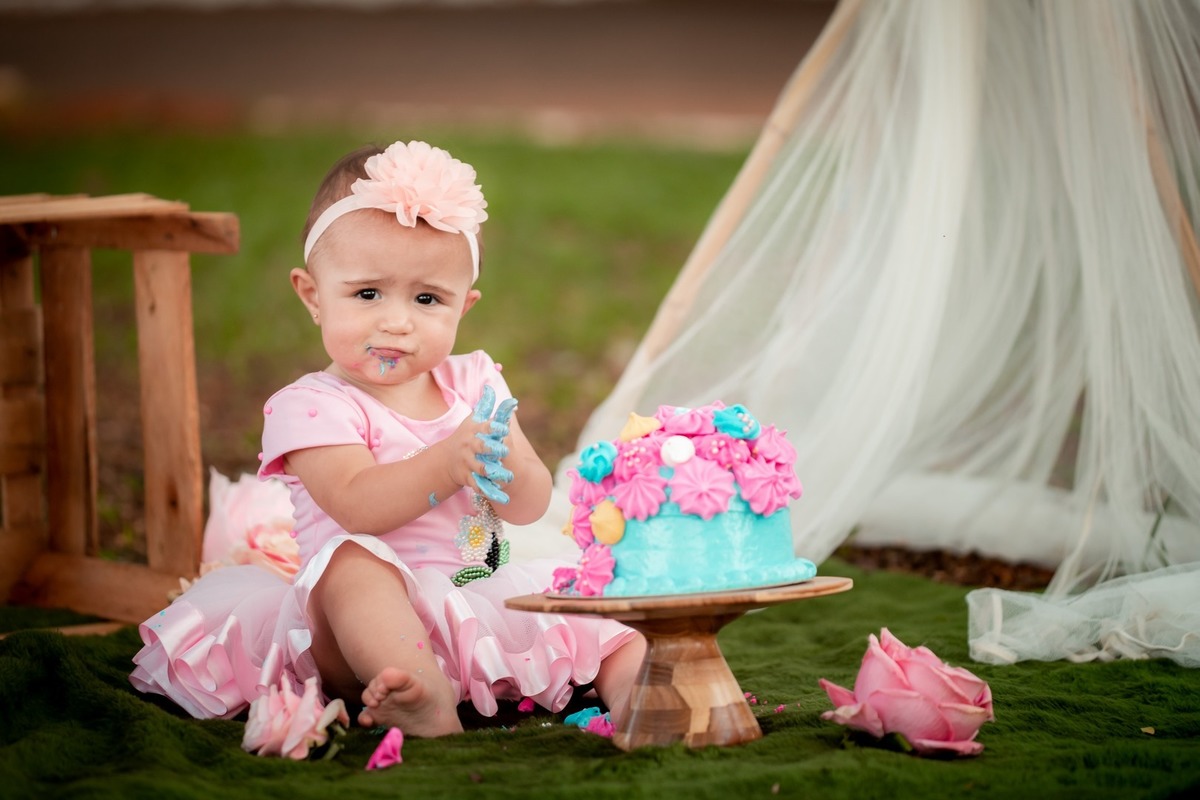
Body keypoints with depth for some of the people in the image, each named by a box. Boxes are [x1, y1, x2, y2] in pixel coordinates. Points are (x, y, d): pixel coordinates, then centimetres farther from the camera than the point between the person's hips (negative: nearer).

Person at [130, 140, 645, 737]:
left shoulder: (475, 384, 11)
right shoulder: (312, 407, -5)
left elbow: (531, 507, 4)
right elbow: (356, 508, -22)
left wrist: (506, 465, -20)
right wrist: (445, 464, -35)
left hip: (484, 608, 6)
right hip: (369, 619, -5)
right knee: (352, 562, -38)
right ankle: (428, 701, -53)